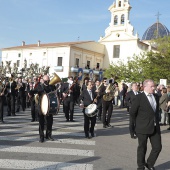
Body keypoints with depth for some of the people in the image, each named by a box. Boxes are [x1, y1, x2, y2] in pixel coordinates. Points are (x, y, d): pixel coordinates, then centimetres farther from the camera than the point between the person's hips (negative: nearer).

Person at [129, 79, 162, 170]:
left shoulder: (156, 97, 7)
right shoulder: (139, 97, -12)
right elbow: (132, 112, -9)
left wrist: (156, 121, 12)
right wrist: (137, 123, 0)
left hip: (155, 127, 6)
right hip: (143, 128, -5)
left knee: (158, 147, 8)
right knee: (142, 148, 9)